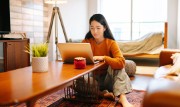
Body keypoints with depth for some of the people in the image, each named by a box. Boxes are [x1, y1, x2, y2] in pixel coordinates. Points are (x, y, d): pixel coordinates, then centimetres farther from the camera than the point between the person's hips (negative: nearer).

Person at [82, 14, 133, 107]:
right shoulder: (86, 42, -4)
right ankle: (103, 92, -20)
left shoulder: (111, 43, -13)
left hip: (108, 79, -1)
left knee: (116, 64, -31)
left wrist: (103, 58, -36)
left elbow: (121, 62, -28)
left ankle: (122, 97, -38)